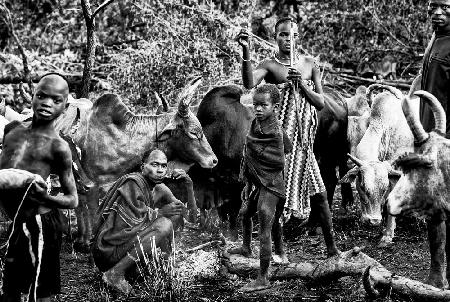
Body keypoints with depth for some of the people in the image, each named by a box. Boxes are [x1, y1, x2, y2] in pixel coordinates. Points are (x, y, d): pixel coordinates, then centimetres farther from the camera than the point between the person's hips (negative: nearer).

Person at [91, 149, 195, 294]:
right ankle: (115, 274, -22)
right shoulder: (132, 183, -15)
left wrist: (188, 184, -5)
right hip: (109, 249, -8)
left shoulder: (159, 189, 9)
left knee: (178, 211, 6)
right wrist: (161, 212, -12)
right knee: (164, 225, -26)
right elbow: (134, 219, -23)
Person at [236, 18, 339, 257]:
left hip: (303, 140, 3)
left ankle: (332, 248, 7)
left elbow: (321, 104, 6)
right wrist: (246, 51, -34)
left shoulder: (309, 65, 8)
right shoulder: (269, 65, -3)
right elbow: (249, 84, -24)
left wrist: (302, 84, -10)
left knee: (318, 192, 0)